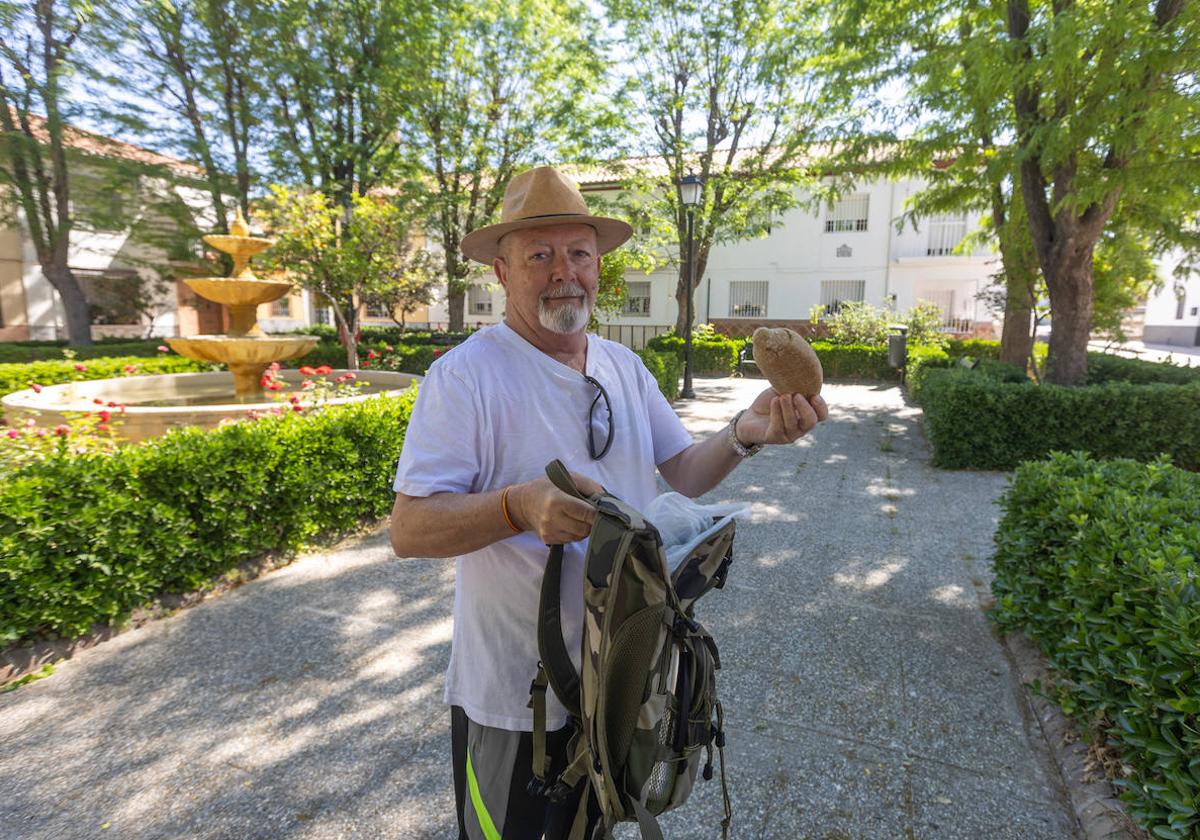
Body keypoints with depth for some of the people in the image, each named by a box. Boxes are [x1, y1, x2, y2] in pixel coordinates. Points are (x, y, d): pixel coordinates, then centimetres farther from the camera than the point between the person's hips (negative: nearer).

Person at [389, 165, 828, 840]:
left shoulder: (626, 366, 1)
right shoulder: (465, 375, -19)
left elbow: (685, 474, 3)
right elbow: (409, 531, -22)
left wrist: (746, 433, -16)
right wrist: (519, 505, -38)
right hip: (514, 687, -5)